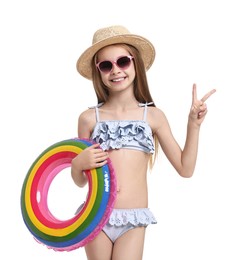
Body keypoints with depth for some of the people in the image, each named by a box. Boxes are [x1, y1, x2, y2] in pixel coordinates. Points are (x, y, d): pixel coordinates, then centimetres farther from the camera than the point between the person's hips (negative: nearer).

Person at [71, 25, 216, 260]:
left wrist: (193, 124, 0)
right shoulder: (89, 118, 1)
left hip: (134, 220, 0)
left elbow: (185, 169, 5)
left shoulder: (153, 116, 3)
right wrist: (77, 164, -13)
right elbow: (79, 181, 8)